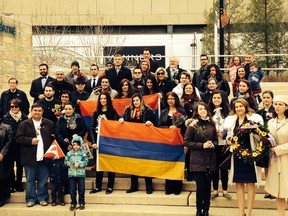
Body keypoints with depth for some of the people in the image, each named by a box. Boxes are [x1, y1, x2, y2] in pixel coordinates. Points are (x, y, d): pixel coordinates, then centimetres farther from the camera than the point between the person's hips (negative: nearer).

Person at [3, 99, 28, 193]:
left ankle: (19, 184, 19)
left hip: (21, 145, 0)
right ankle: (11, 184, 15)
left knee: (20, 165, 8)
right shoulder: (6, 117, 0)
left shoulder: (24, 118, -1)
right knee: (10, 165, 5)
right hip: (10, 145, 0)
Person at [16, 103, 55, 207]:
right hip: (30, 157, -1)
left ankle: (42, 198, 17)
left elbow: (54, 138, 4)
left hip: (44, 157, 1)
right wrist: (31, 140, -15)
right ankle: (31, 199, 15)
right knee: (30, 179, 6)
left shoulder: (49, 124, 7)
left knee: (43, 179, 7)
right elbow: (18, 138, -3)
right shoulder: (24, 124, 3)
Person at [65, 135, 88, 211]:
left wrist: (79, 164, -19)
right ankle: (73, 203, 18)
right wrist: (67, 163, -15)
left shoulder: (83, 153, 0)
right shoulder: (69, 153, 6)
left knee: (81, 189, 3)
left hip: (80, 174, -2)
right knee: (72, 190, 6)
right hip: (71, 174, 2)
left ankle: (82, 203, 17)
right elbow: (65, 161, 6)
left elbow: (86, 162, -6)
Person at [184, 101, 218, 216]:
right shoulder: (193, 125, -5)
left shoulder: (211, 124, 6)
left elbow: (216, 140, 16)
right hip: (197, 161, -3)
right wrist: (202, 145, -15)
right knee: (200, 186, -3)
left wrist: (213, 144, -7)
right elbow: (186, 142, -7)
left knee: (208, 186, 8)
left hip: (210, 160, 3)